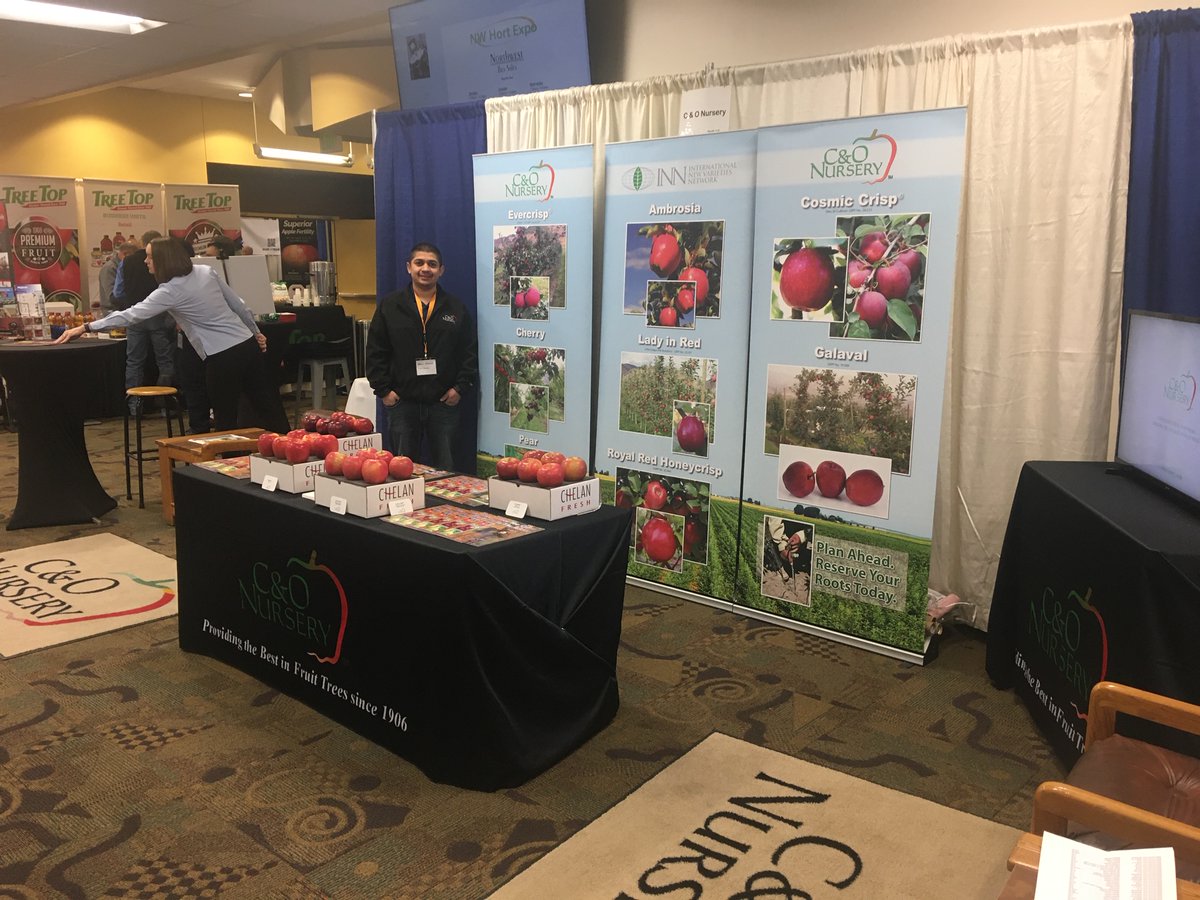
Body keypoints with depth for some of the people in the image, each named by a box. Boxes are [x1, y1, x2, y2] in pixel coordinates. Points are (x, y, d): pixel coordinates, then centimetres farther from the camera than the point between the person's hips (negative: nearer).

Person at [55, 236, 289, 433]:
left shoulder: (170, 291, -10)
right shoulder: (205, 272, 8)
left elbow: (130, 316, -9)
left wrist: (85, 327, -3)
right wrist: (255, 331, 26)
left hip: (223, 357, -7)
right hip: (248, 344, 7)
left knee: (225, 421, 6)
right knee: (268, 408, 9)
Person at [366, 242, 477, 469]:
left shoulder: (456, 307, 6)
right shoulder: (389, 306, 3)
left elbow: (470, 351, 6)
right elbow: (375, 352, 3)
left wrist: (461, 387, -3)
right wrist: (383, 390, -3)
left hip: (444, 402, 0)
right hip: (401, 402, 0)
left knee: (445, 468, 7)